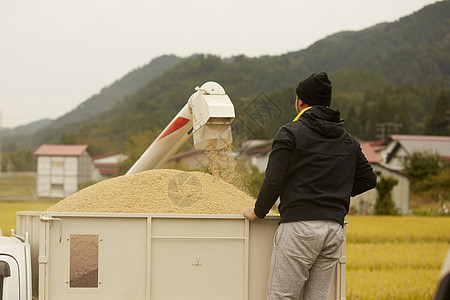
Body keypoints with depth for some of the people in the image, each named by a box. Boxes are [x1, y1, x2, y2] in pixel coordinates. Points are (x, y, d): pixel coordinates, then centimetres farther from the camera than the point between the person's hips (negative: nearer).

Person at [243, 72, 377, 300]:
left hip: (300, 225, -6)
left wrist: (258, 212, 4)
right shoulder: (348, 141, 17)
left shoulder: (290, 133, -2)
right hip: (334, 227, 6)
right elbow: (368, 179, 21)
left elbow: (274, 180, -10)